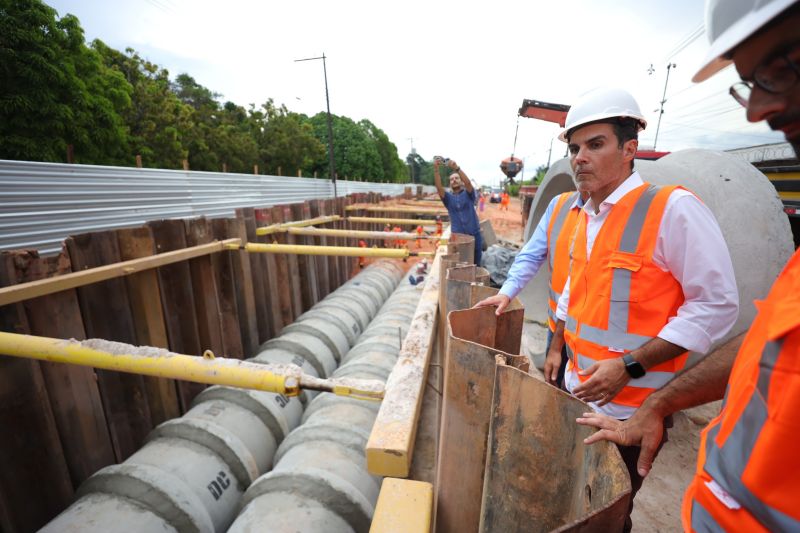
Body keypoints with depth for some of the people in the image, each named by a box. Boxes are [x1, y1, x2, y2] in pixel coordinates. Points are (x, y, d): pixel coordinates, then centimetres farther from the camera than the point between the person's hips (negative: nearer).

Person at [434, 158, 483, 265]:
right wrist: (436, 169, -26)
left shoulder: (468, 194, 3)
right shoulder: (448, 198, 6)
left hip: (474, 235, 0)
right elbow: (438, 187, -11)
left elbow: (468, 182, -18)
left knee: (476, 265, 11)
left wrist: (456, 168, -32)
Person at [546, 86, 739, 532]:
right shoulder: (587, 216, 6)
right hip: (578, 390, 7)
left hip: (629, 404, -6)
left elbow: (717, 305, -17)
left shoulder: (673, 207, -16)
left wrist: (629, 366, -22)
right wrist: (557, 348, 14)